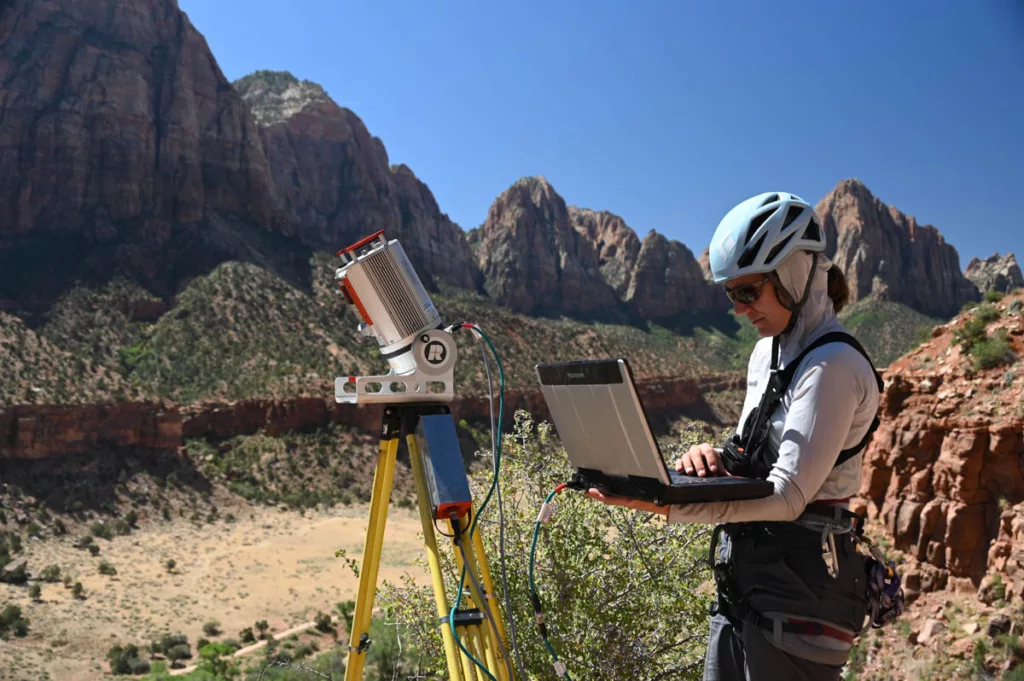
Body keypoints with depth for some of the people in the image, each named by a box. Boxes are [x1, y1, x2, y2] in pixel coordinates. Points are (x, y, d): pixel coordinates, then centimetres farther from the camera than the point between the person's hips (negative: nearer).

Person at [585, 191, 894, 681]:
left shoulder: (832, 365, -17)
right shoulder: (768, 352, 11)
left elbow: (786, 497, -23)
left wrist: (666, 507, -31)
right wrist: (715, 458, -5)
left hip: (798, 589, -8)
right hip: (745, 579, 8)